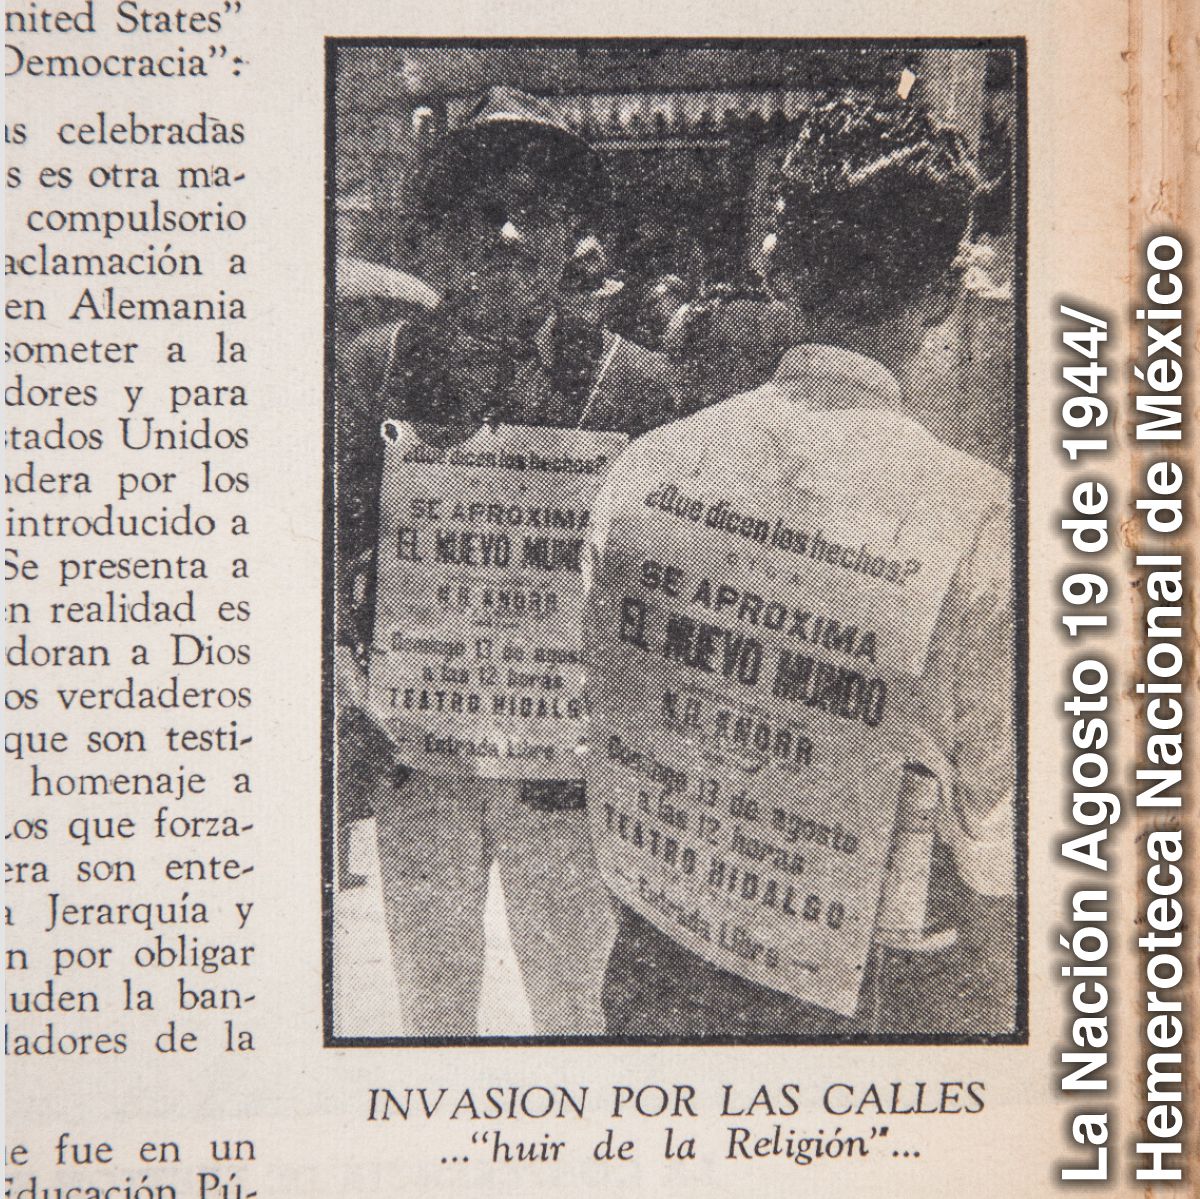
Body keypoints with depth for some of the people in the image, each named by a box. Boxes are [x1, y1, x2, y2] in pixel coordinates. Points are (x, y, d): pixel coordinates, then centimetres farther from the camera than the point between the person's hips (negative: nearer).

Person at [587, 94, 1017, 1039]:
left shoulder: (646, 468, -9)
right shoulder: (980, 516, -21)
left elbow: (610, 710, 2)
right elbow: (998, 823, -13)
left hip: (661, 962, 3)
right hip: (880, 989, -3)